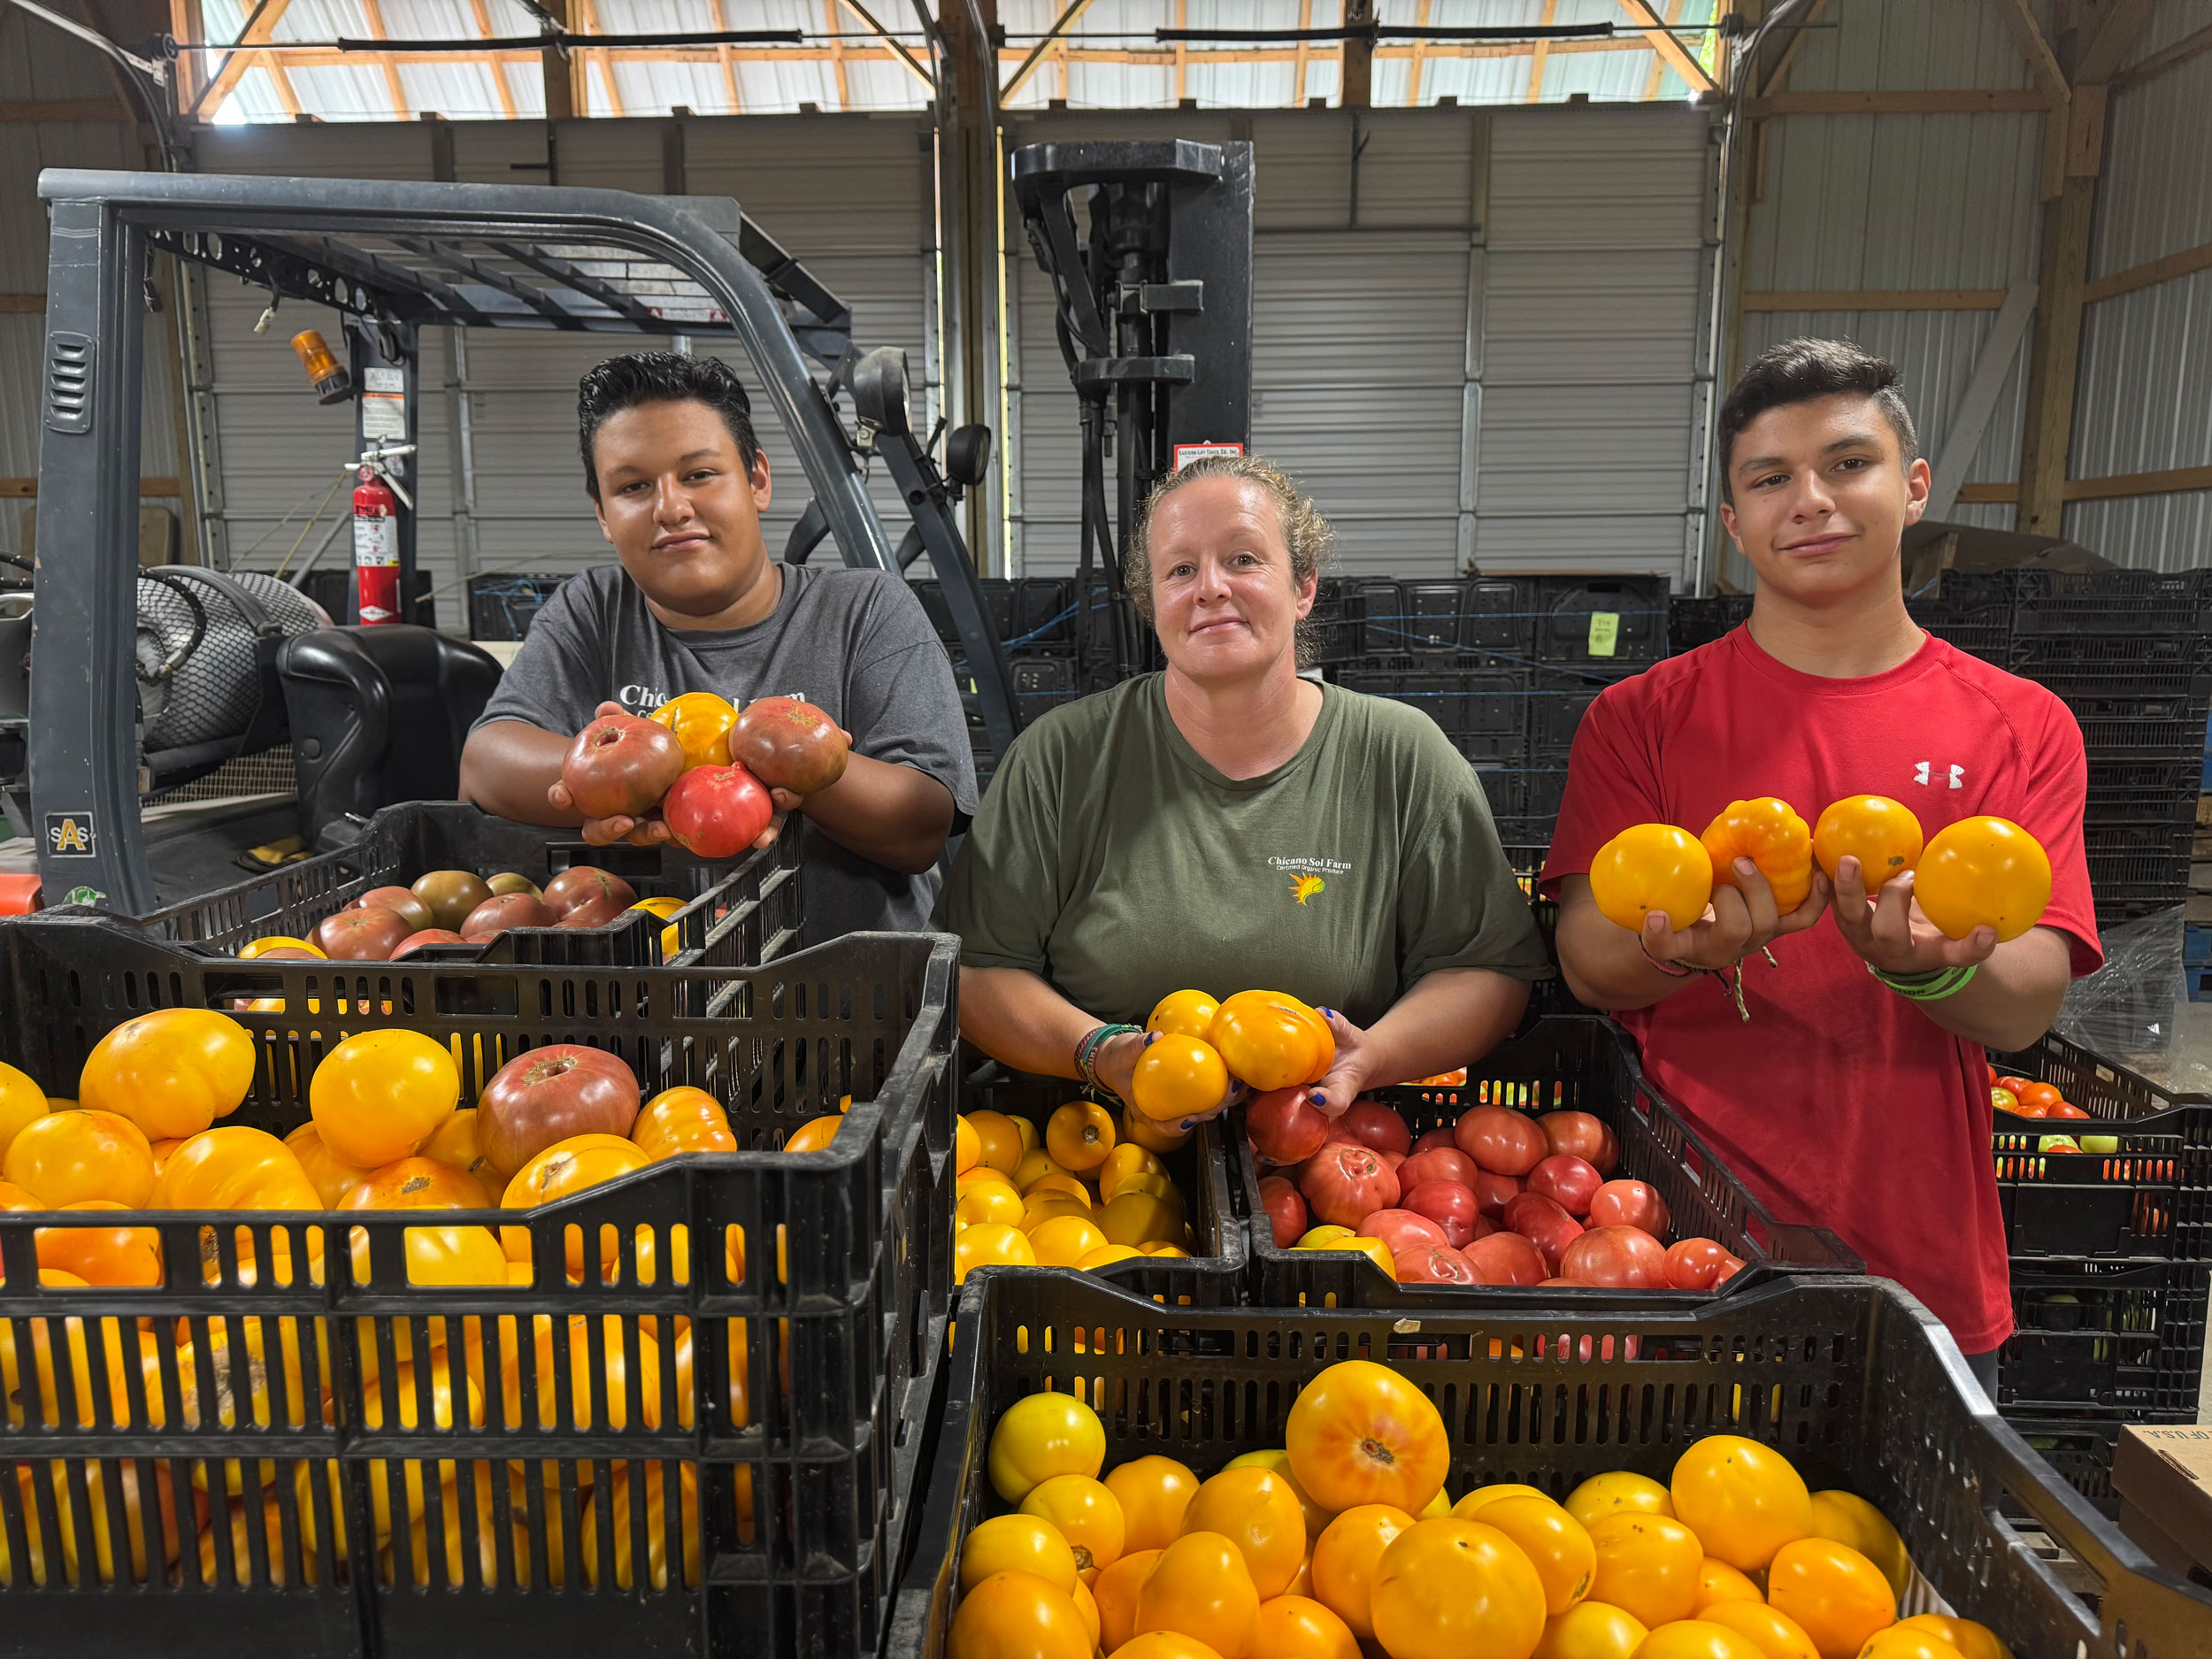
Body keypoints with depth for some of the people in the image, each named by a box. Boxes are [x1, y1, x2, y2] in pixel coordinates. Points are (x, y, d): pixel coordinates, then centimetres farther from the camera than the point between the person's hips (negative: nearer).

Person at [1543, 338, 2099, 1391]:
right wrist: (1691, 948, -32)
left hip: (1923, 1268, 2)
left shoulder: (2020, 727, 2)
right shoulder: (1643, 718, -1)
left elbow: (2027, 1006, -7)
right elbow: (1589, 966, -10)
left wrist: (1925, 960, -30)